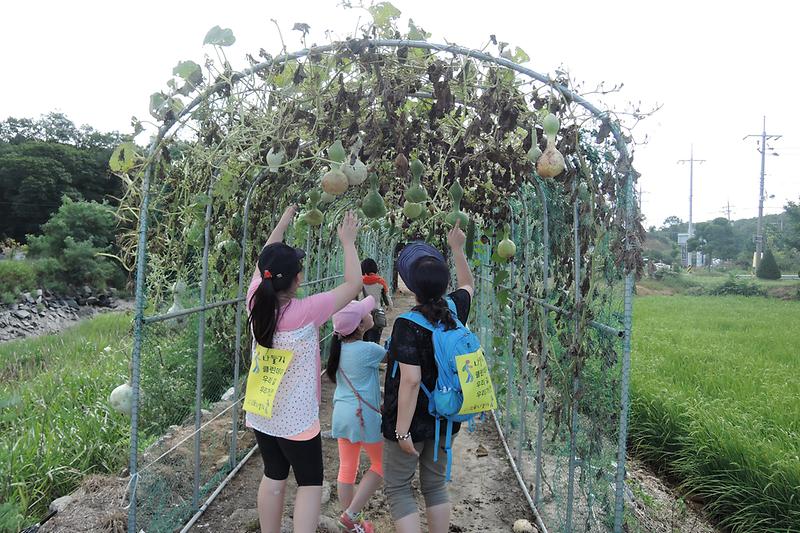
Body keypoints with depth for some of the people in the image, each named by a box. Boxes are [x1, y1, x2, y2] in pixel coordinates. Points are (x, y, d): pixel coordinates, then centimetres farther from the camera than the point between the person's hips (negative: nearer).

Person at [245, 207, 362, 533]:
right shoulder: (305, 312, -24)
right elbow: (353, 284, -16)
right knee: (310, 484, 8)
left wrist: (283, 222, 17)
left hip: (261, 414, 6)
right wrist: (348, 242, -4)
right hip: (296, 418, -6)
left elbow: (264, 262, 9)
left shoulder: (256, 302, -8)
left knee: (273, 478, 19)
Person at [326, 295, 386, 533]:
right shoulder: (368, 350, -19)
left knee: (347, 468, 16)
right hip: (364, 416, -7)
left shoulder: (339, 346, 0)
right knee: (380, 464, 14)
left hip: (341, 414, 7)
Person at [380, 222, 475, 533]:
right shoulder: (455, 309, -5)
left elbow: (411, 381, -28)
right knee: (435, 486, 20)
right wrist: (457, 248, 24)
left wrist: (402, 431, -22)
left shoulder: (408, 325, -23)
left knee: (397, 488, 9)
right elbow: (468, 284, 18)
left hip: (412, 422, -6)